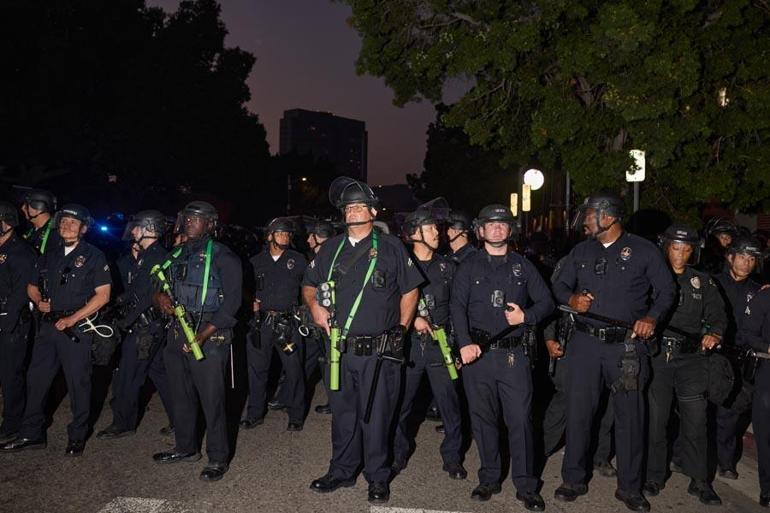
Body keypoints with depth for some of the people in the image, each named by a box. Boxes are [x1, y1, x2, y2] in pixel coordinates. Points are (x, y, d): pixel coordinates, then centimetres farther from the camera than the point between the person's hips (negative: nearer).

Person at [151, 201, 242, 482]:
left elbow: (232, 301, -14)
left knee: (211, 398, -3)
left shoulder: (222, 257, -7)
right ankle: (186, 448, 35)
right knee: (181, 395, 17)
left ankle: (218, 459, 11)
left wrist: (205, 334, -22)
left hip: (209, 337, -7)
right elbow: (160, 290, 22)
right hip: (178, 333, 7)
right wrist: (159, 298, -4)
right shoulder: (176, 256, 14)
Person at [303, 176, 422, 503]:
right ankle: (342, 471, 34)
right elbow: (309, 285, 19)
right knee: (342, 413, 16)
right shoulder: (330, 249, 10)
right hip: (340, 349, 4)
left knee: (376, 416, 6)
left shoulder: (391, 247, 1)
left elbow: (410, 291, 5)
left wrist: (400, 330, 0)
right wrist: (314, 304, -2)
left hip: (379, 351, -3)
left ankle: (377, 477, 25)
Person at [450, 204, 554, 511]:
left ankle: (526, 486, 13)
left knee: (520, 419, -1)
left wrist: (526, 316, -9)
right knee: (483, 418, 9)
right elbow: (458, 306, -3)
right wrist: (465, 343, -16)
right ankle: (489, 479, 25)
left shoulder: (523, 266, 11)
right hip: (478, 352, 0)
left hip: (515, 353, 0)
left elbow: (546, 302, 12)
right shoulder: (469, 267, 7)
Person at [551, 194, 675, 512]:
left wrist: (652, 317, -15)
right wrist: (572, 299, -6)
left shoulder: (643, 250, 1)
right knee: (578, 411, 5)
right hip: (585, 343, 3)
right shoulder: (581, 251, 11)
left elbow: (665, 290, 2)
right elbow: (560, 285, 15)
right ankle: (574, 480, 22)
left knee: (630, 416, 7)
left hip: (627, 345, -2)